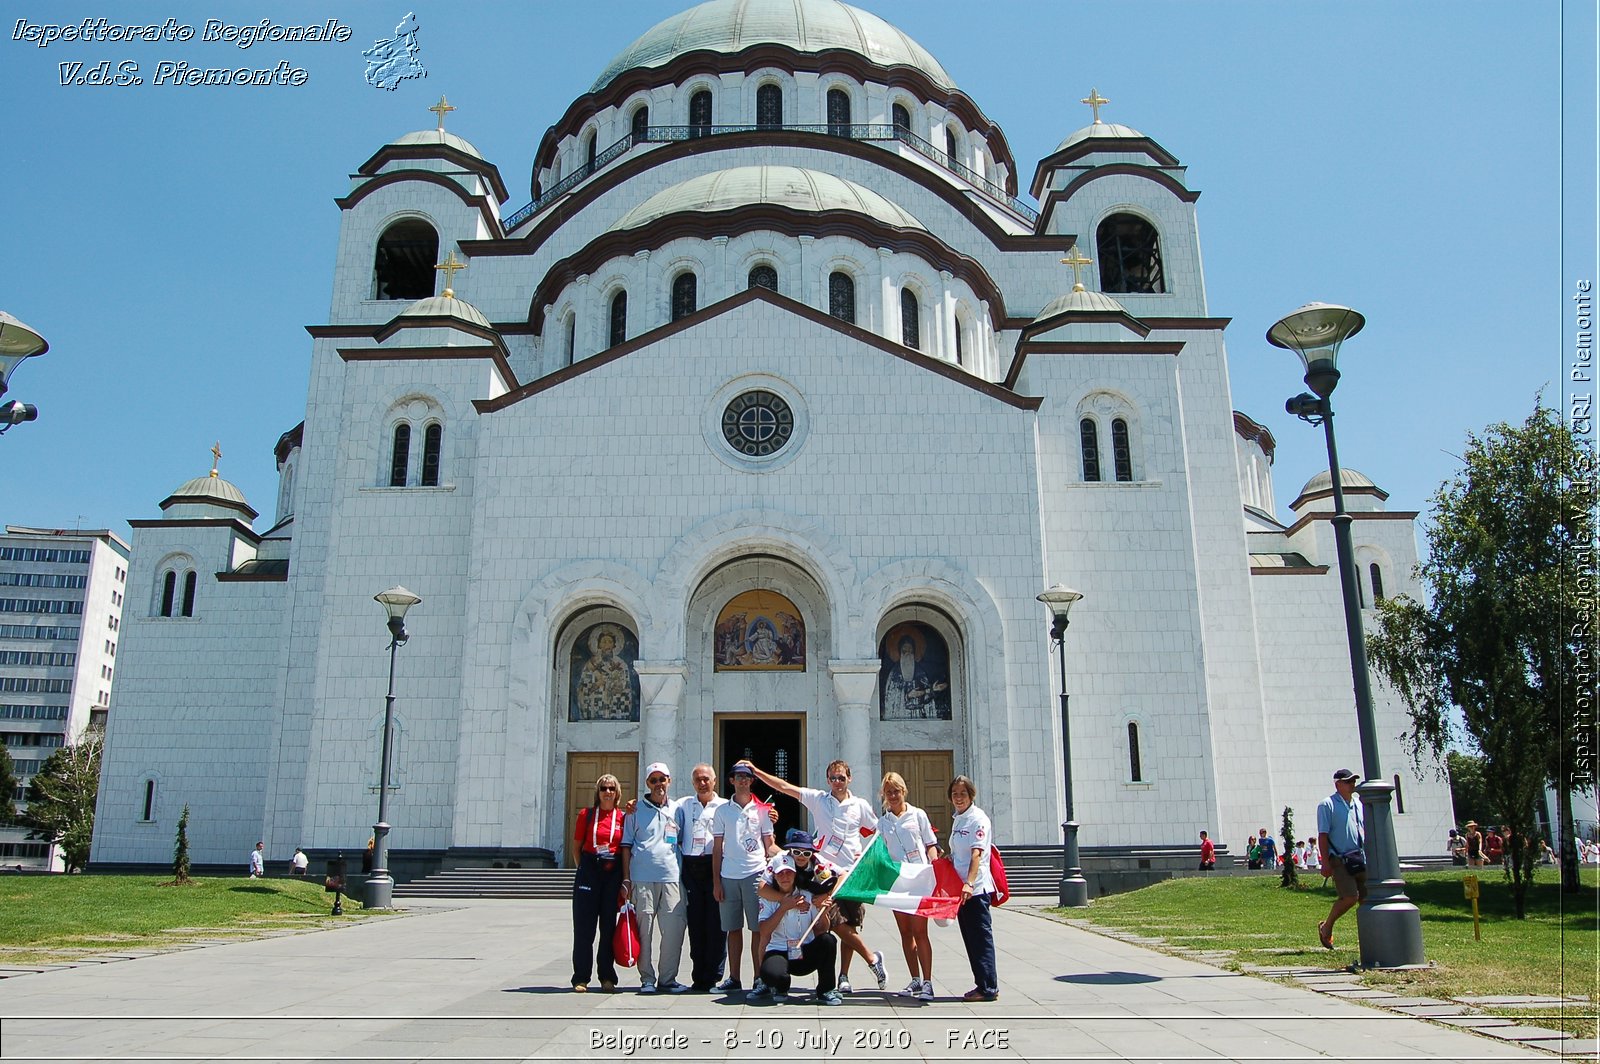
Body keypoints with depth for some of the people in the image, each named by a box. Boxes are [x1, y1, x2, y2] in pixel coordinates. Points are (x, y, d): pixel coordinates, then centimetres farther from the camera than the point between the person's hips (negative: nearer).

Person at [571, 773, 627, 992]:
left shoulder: (623, 817, 6)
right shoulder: (586, 814, 5)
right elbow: (577, 845, 9)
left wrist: (625, 878, 1)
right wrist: (583, 868, 1)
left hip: (613, 873, 1)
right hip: (589, 870, -1)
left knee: (609, 925, 6)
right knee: (584, 926, 0)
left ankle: (607, 977, 15)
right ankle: (581, 978, 7)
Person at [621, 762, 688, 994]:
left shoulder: (677, 809, 13)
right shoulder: (636, 810, 7)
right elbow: (626, 846, 6)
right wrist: (625, 879, 0)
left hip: (671, 877, 2)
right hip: (642, 878, -2)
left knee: (675, 928, -3)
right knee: (644, 929, 0)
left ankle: (667, 978, 10)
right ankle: (647, 979, 12)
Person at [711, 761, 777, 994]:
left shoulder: (761, 809, 7)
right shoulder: (722, 809, 9)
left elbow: (769, 844, 11)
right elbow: (717, 848, 10)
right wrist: (716, 880, 5)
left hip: (755, 873, -1)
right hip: (728, 876, 1)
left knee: (758, 928, -1)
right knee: (733, 928, 6)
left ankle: (758, 978, 4)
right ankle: (733, 978, 14)